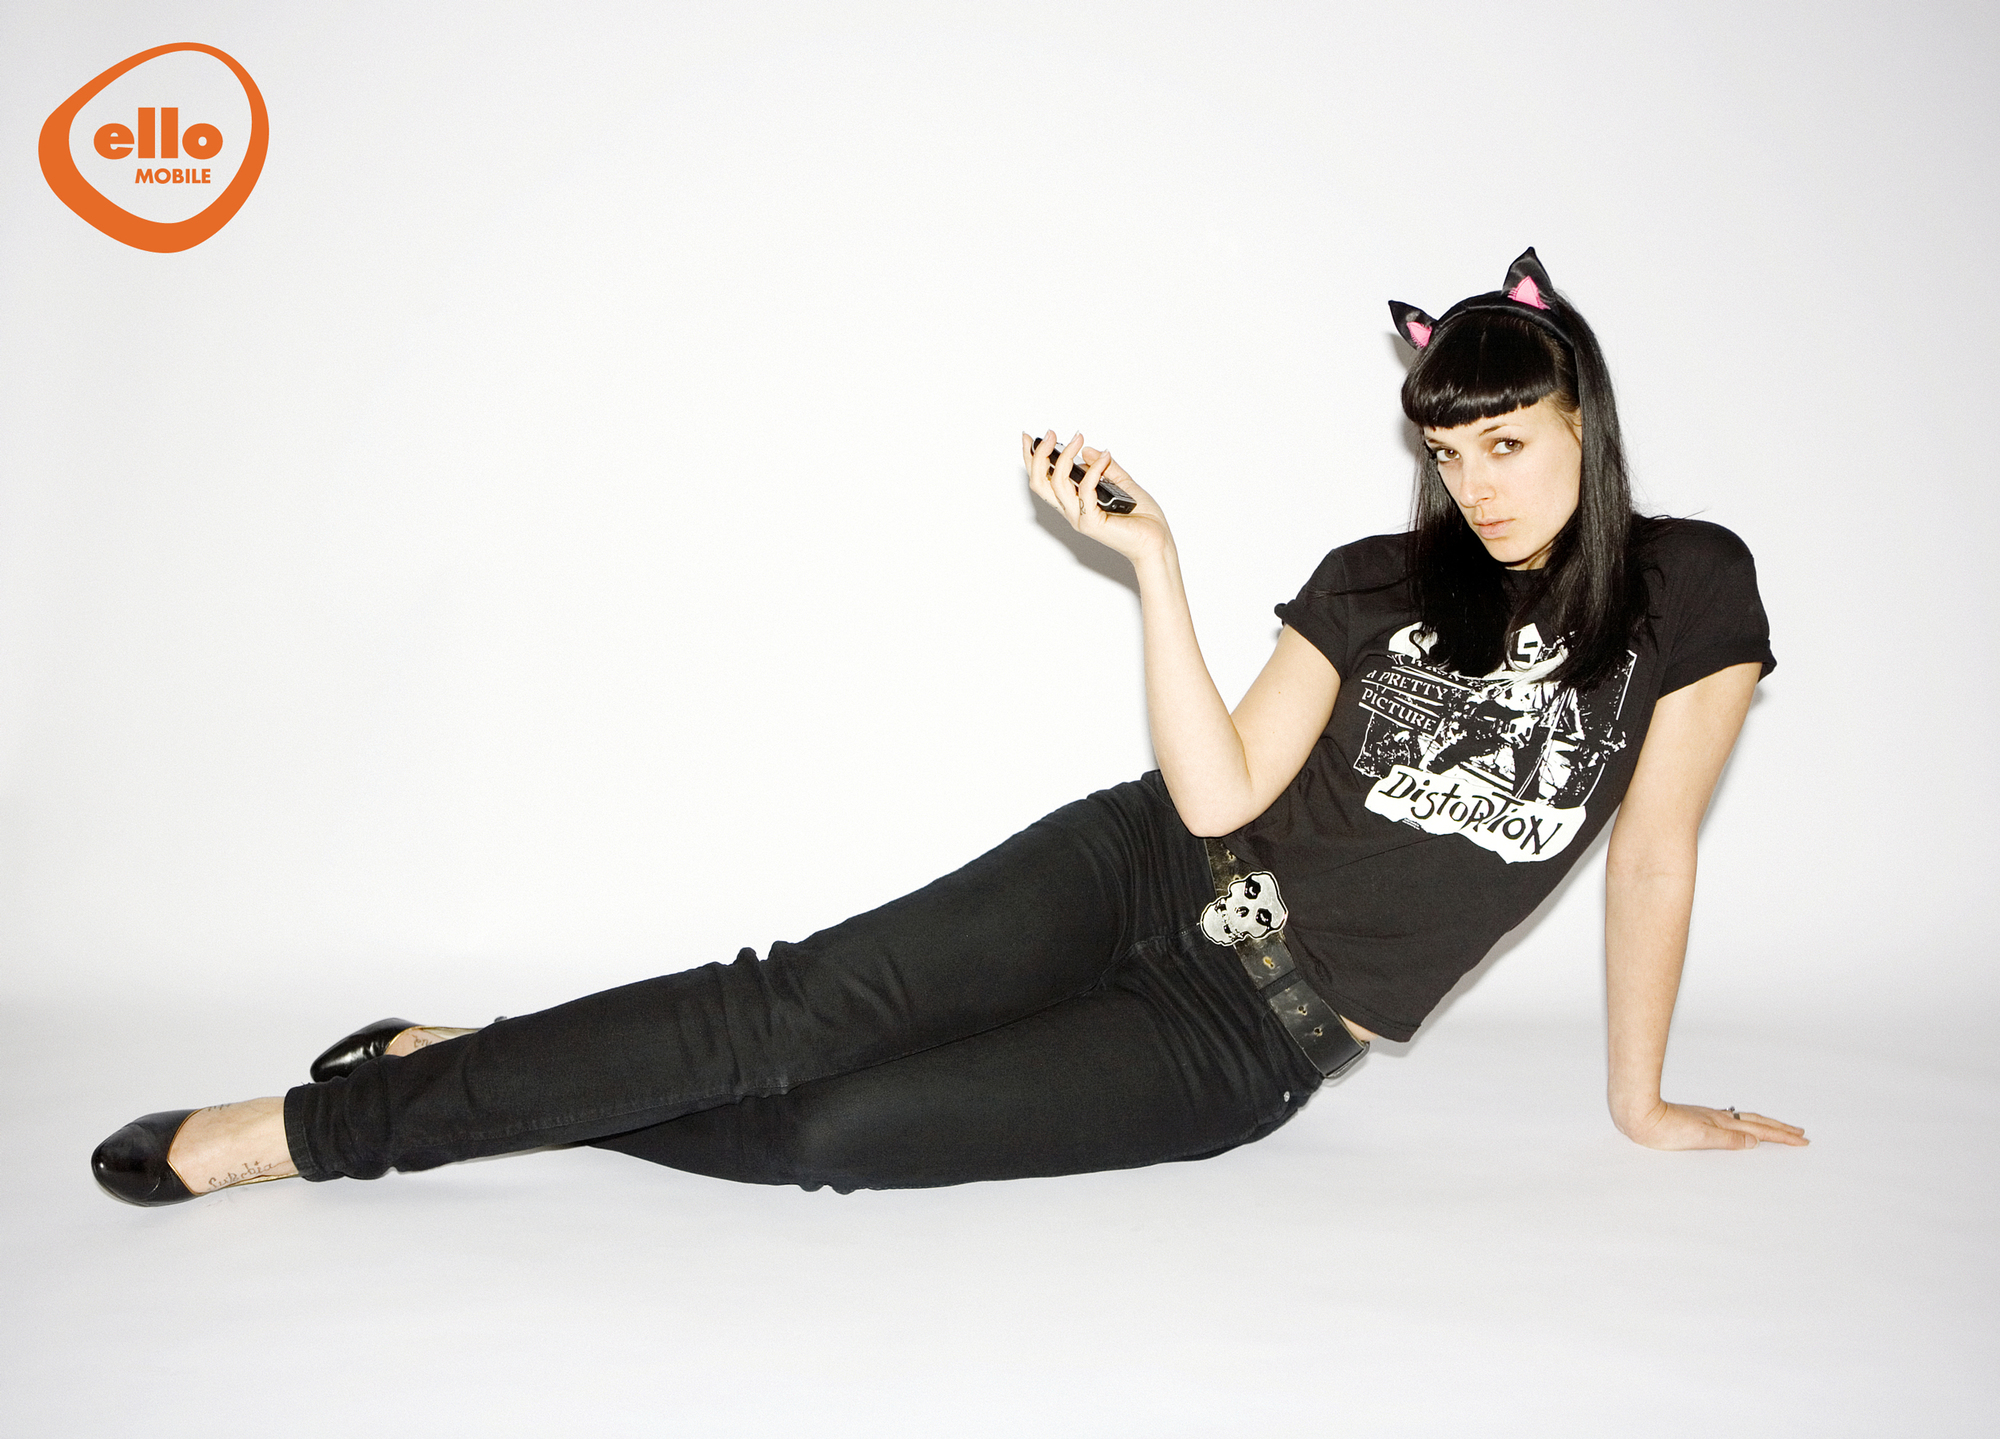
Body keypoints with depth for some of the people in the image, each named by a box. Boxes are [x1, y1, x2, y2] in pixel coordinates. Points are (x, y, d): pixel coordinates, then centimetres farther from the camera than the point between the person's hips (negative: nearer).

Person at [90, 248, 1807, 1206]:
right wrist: (1151, 553, -15)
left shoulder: (1693, 595, -2)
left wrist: (1641, 1098, 11)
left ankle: (451, 1081, 1)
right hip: (1150, 879, 1)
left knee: (829, 1136, -16)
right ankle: (303, 1125, -9)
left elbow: (1654, 854, 4)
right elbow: (1219, 794, -9)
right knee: (794, 1004, -19)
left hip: (1250, 1054, -1)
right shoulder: (1380, 582, 2)